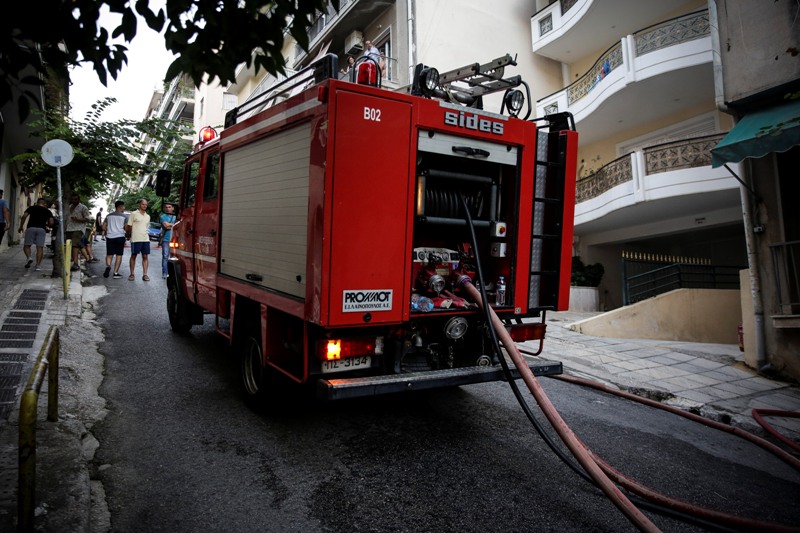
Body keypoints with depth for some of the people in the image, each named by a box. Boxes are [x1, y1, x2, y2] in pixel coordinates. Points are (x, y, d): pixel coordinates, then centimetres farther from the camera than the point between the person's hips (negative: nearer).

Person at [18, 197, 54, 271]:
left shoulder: (31, 208, 13)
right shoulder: (48, 211, 15)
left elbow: (24, 216, 0)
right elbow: (51, 223, 5)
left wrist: (21, 227, 8)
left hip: (31, 228, 0)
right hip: (41, 229, 0)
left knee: (27, 245, 11)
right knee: (40, 247, -1)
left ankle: (28, 257, -16)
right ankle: (38, 265, -6)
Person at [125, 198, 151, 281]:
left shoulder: (148, 216, 17)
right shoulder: (134, 214, 1)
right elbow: (128, 227, 2)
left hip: (146, 239, 5)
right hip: (135, 239, -4)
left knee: (145, 256, 1)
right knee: (133, 256, 3)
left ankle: (145, 274, 3)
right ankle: (132, 274, 10)